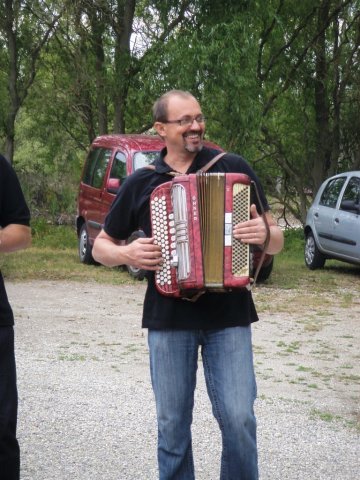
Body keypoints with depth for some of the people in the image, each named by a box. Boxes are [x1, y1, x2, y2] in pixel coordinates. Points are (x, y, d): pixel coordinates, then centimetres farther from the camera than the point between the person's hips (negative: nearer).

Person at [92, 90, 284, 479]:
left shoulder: (234, 168, 1)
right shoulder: (141, 182, 5)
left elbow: (276, 242, 5)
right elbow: (101, 247, 14)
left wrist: (265, 233, -19)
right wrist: (126, 254, -8)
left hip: (229, 315, -1)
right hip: (168, 318, 1)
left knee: (238, 419, -7)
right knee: (172, 425, 8)